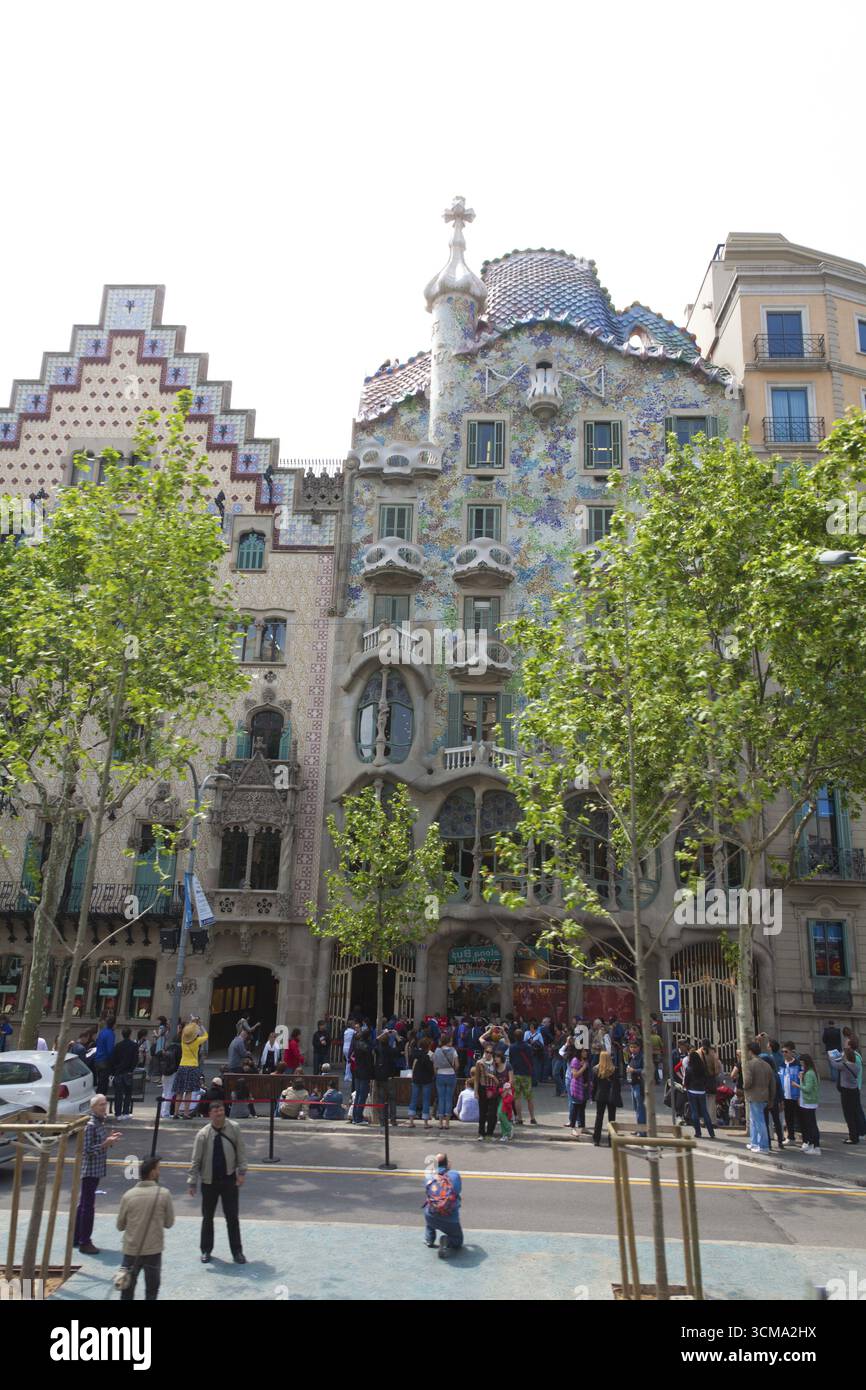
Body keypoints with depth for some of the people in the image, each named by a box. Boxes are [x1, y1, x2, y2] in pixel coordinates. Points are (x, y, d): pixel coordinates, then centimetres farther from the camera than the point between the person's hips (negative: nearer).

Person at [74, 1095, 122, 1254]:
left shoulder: (100, 1123, 10)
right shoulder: (90, 1125, -18)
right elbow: (88, 1150, -22)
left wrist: (110, 1139, 4)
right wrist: (106, 1143, -26)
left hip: (96, 1170, 9)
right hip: (90, 1171, -9)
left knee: (83, 1205, 17)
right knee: (88, 1207, -3)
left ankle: (77, 1239, 27)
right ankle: (84, 1243, 4)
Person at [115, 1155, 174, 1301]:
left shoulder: (128, 1195, -9)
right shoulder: (164, 1194, -12)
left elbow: (120, 1226, 3)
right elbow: (169, 1223, -1)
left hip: (131, 1250, 1)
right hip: (154, 1250, -1)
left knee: (127, 1289, 19)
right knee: (152, 1289, 14)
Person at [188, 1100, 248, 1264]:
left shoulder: (234, 1128, -8)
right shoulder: (203, 1134, -11)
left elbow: (241, 1151, -1)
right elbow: (196, 1160, -5)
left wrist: (241, 1172, -5)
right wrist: (192, 1182, -5)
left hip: (229, 1179, 0)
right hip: (209, 1181, 0)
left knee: (232, 1217, 5)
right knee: (207, 1217, 13)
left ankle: (237, 1251, 17)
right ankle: (206, 1250, 31)